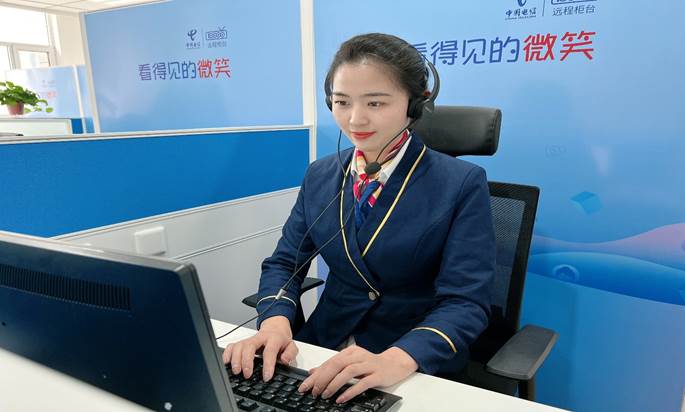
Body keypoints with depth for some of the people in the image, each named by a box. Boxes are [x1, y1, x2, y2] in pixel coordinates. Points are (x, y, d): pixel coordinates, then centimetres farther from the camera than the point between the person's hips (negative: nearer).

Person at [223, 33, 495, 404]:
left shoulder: (462, 184, -10)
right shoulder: (320, 175, 3)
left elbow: (465, 301, -15)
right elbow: (284, 264, 3)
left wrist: (397, 359, -32)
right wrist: (276, 323, -18)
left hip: (418, 367, -2)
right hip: (324, 349, 3)